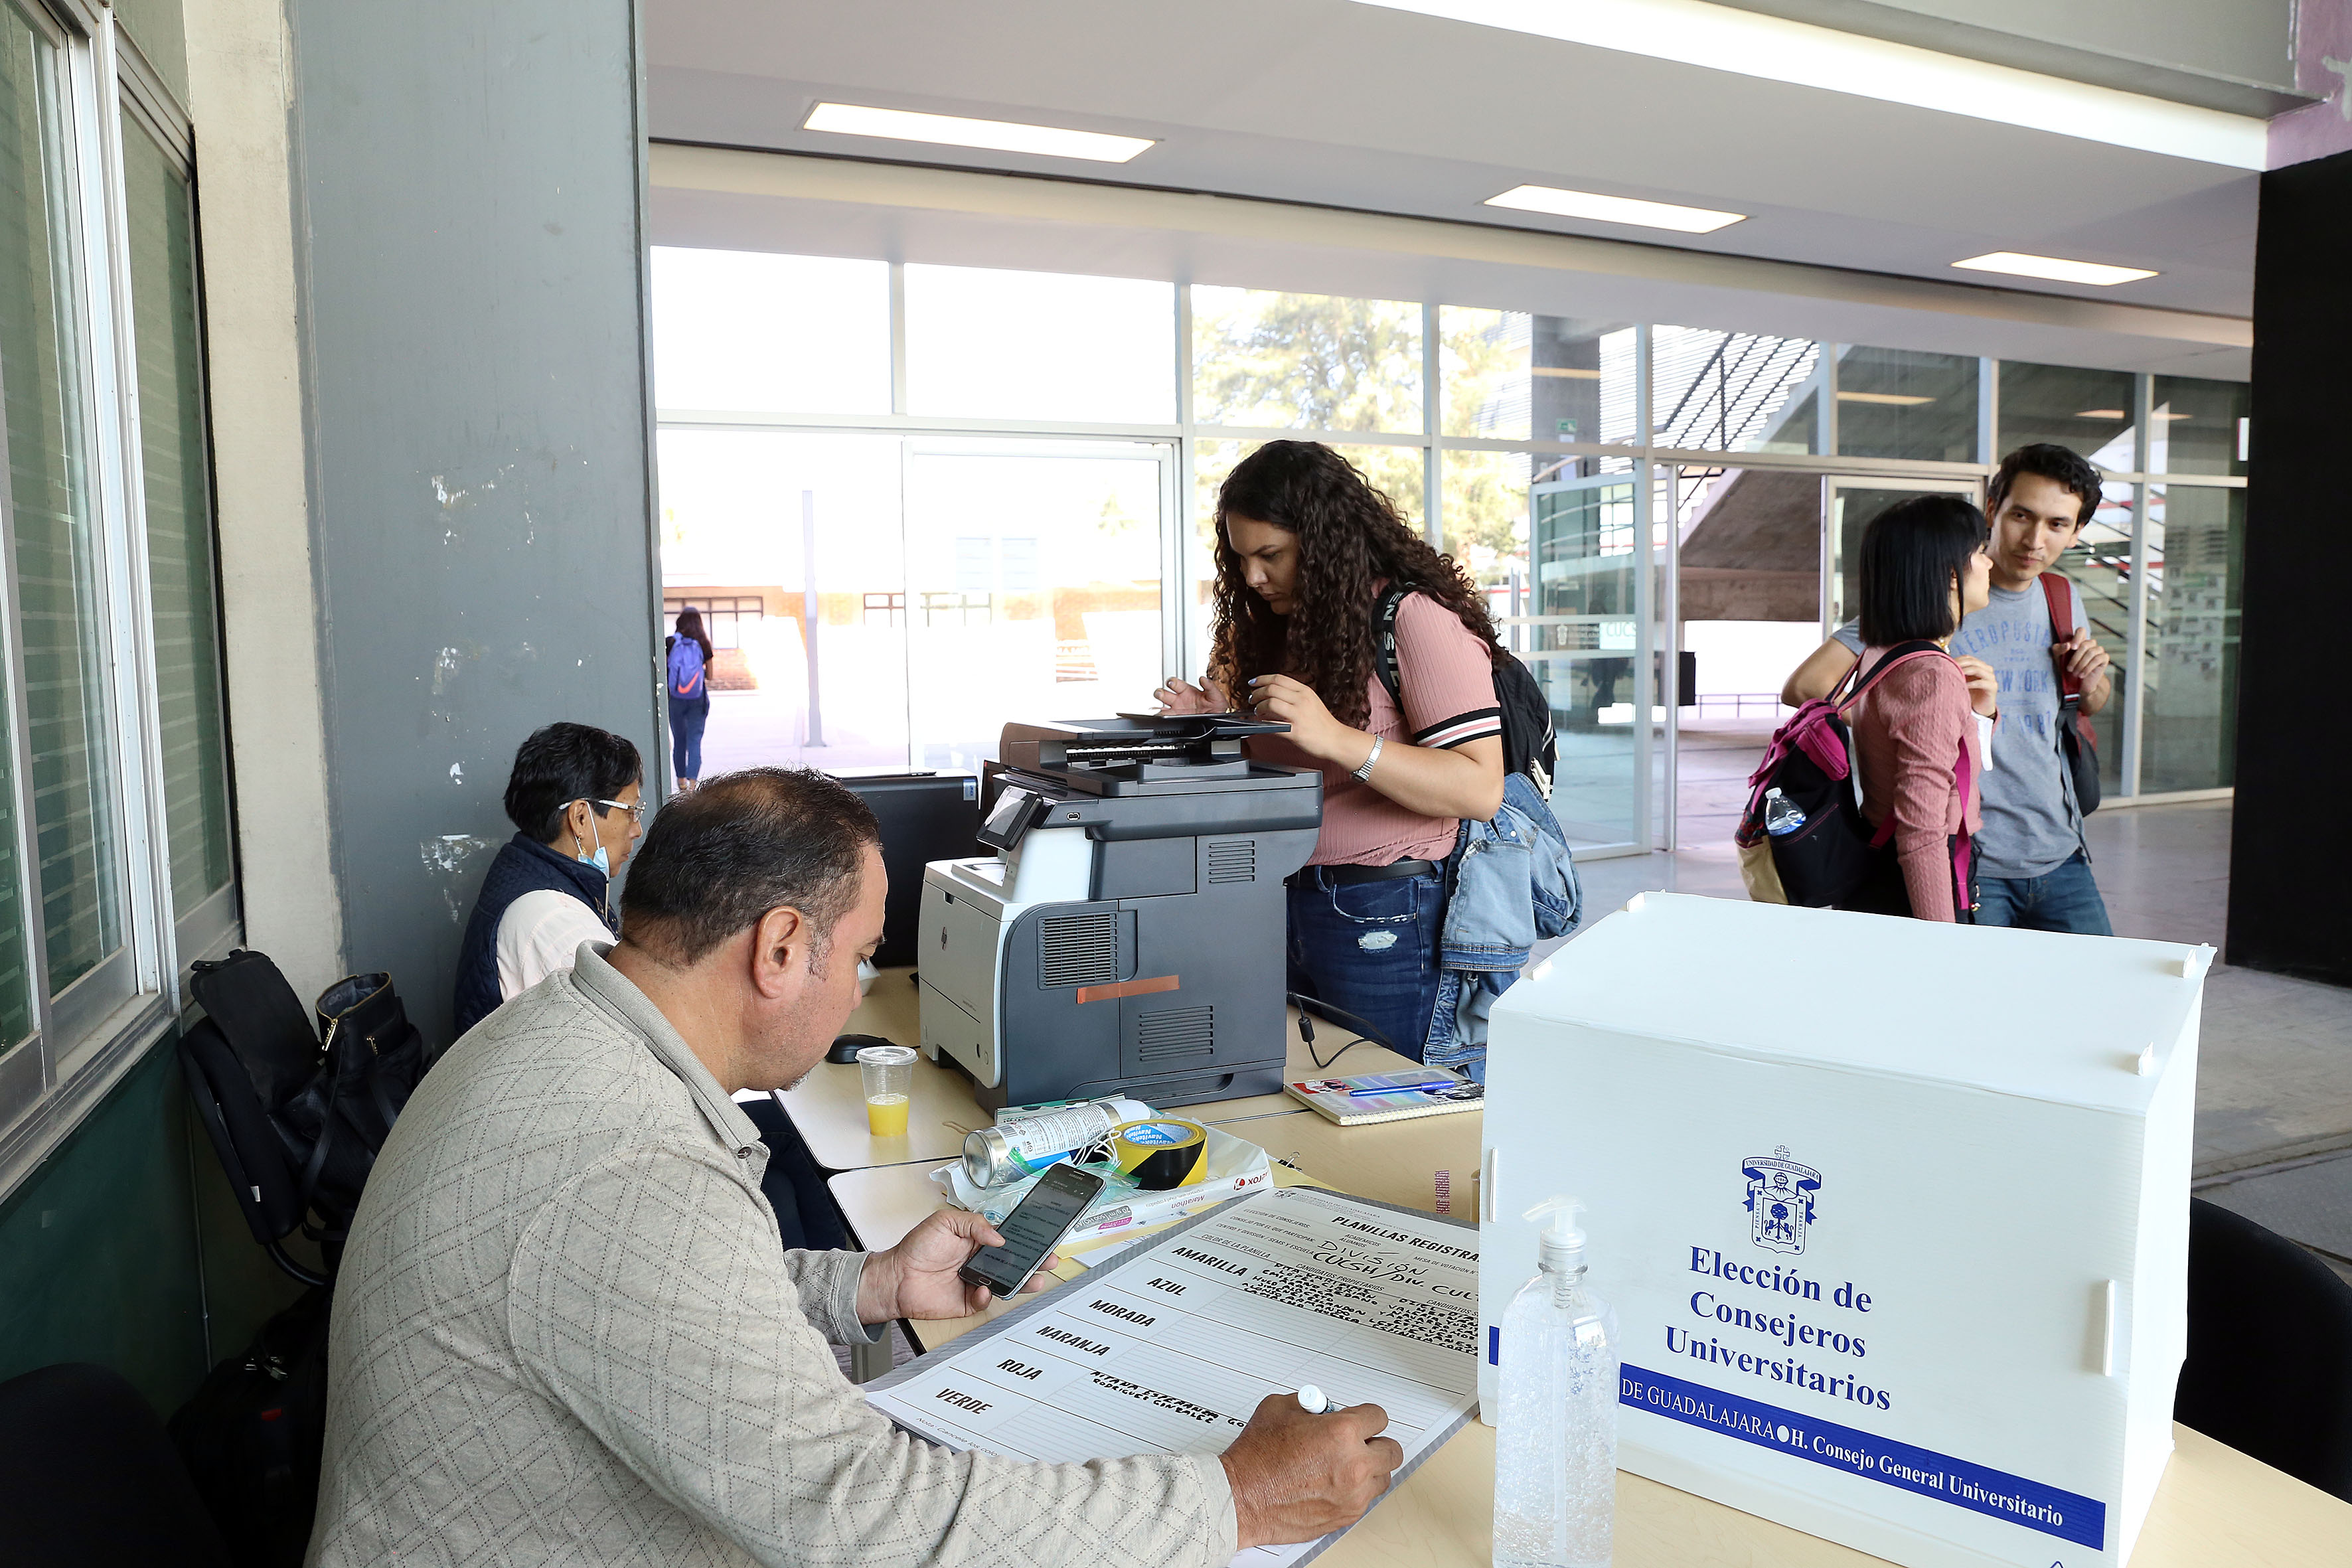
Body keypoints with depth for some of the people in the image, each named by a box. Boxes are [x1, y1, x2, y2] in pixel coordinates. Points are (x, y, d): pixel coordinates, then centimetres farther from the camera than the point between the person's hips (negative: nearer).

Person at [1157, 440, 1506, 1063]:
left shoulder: (1416, 617, -12)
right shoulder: (1286, 625, 13)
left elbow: (1480, 789, -21)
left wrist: (1337, 739, -28)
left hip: (1387, 916, -7)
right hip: (1287, 905, 7)